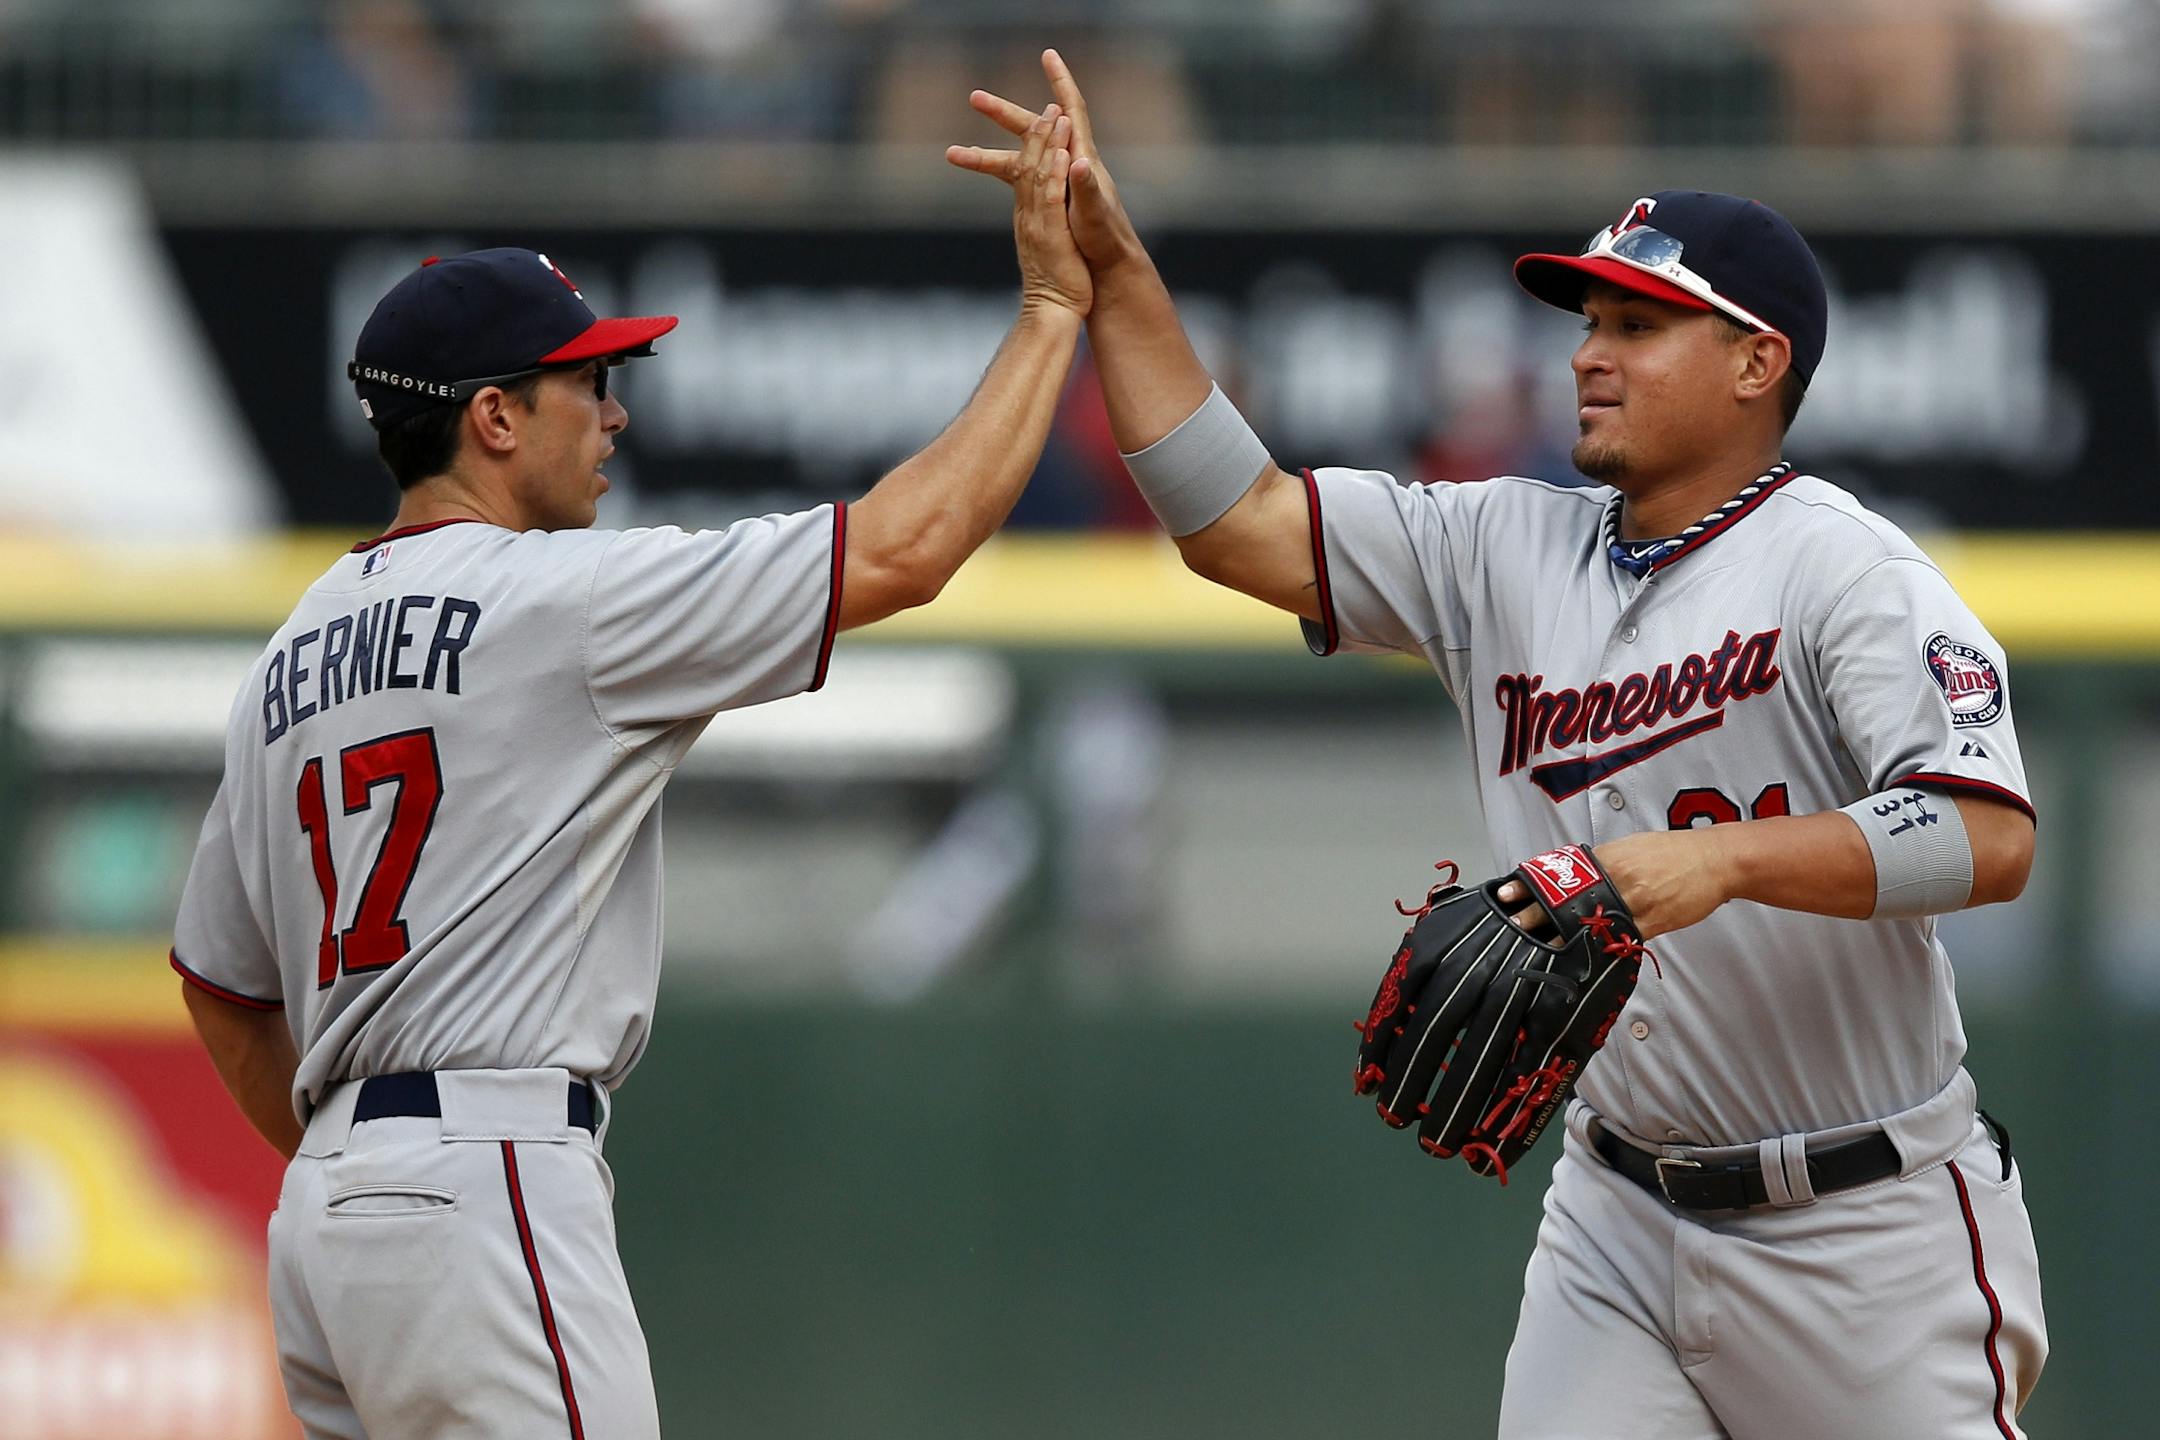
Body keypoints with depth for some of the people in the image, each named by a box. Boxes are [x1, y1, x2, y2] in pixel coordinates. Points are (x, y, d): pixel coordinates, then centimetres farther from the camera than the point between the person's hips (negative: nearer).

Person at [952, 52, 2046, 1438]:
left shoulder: (1844, 568, -13)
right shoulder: (1506, 552, 7)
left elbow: (1992, 840, -25)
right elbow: (1240, 521, 4)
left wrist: (1726, 861, -37)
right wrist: (1114, 268, -3)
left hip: (1864, 1224, -6)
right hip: (1621, 1214, 6)